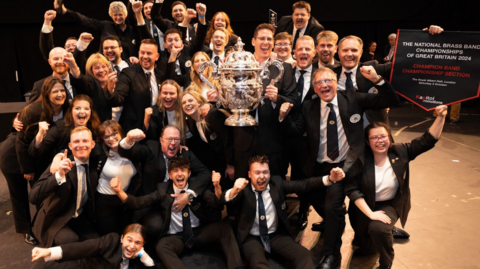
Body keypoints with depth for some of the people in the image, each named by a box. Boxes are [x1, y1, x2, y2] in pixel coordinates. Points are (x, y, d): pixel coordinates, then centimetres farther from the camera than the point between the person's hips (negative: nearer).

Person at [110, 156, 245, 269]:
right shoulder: (163, 190, 2)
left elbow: (218, 205, -7)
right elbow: (138, 202, -3)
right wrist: (119, 191, -20)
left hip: (200, 233, 1)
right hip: (175, 237, -1)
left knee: (222, 227, -22)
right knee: (162, 246, -32)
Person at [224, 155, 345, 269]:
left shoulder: (277, 183, 0)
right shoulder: (243, 190, -9)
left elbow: (304, 184, -7)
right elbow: (226, 198, -29)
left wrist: (330, 179, -20)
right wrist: (234, 191, -53)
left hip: (276, 235, 3)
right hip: (251, 238, -3)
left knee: (303, 254, -22)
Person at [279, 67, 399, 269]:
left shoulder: (353, 98, -4)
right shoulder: (309, 107, 1)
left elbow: (390, 101, -7)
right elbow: (296, 131, -1)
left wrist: (376, 79, -23)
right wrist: (284, 117, -19)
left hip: (346, 165, -4)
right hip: (319, 167, 4)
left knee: (333, 204, -17)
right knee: (315, 199, 18)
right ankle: (334, 224, 55)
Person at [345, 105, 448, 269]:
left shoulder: (400, 152, -11)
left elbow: (428, 140, -12)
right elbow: (351, 189, -21)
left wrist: (440, 117, -25)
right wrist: (370, 213, -24)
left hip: (390, 205, 0)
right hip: (365, 206, 0)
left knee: (378, 229, -33)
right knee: (367, 250, 8)